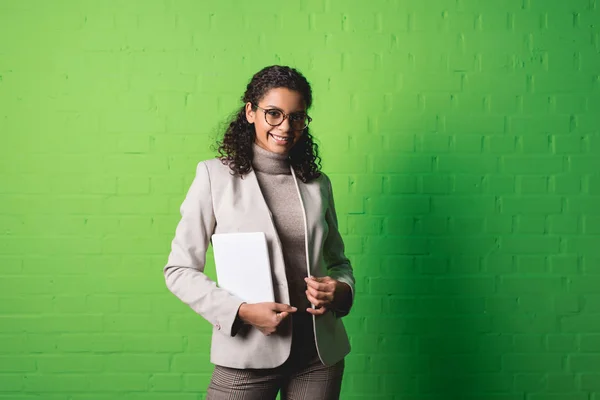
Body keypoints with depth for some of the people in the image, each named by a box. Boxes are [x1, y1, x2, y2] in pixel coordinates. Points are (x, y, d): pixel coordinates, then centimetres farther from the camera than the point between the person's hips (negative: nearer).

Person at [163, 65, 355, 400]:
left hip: (320, 351, 3)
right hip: (248, 353, -3)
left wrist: (340, 290, -6)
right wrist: (242, 311, -15)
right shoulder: (215, 175, -3)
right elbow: (179, 269, -3)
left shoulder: (318, 183, 6)